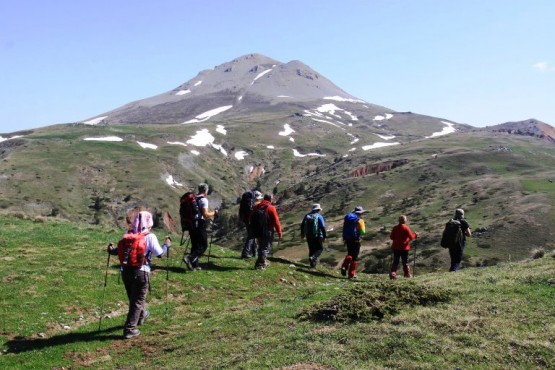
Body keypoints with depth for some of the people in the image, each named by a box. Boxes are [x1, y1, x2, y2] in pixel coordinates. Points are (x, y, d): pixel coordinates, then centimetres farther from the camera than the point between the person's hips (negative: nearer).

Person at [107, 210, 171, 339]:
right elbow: (160, 253, -9)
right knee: (138, 301, 5)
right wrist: (167, 245, 10)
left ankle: (141, 315, 48)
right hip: (141, 272, -5)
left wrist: (111, 250, 25)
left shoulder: (128, 234, 2)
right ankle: (129, 329, 3)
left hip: (126, 271, 5)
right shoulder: (150, 237, -9)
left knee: (133, 298, 24)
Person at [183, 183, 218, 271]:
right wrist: (214, 213, -3)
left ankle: (194, 265, 17)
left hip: (191, 225, 8)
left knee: (195, 245, 15)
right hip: (200, 225, -8)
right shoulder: (203, 200, -12)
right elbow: (205, 214, -20)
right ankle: (190, 258, -15)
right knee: (203, 245, 0)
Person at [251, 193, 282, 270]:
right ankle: (259, 264, -6)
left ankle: (263, 262, 31)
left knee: (261, 247, 20)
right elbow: (276, 221, -14)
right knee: (266, 248, 1)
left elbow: (251, 218, 14)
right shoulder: (271, 208, -12)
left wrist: (253, 229, 23)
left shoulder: (256, 207, 8)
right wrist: (279, 232, -7)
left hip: (257, 231, 6)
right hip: (267, 232, -6)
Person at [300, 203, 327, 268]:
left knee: (311, 249, 16)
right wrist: (324, 236, -7)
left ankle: (313, 263, 18)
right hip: (317, 236, -5)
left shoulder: (307, 215, 6)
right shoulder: (319, 216, -9)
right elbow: (323, 227, -14)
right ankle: (312, 258, -15)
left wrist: (302, 234, 24)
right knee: (320, 249, 9)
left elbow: (302, 225, 12)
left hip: (308, 236, 5)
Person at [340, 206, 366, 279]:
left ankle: (344, 267, -1)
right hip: (356, 240, -5)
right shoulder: (359, 220, -10)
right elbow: (363, 232, -13)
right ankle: (351, 274, 7)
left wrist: (344, 238, 14)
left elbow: (344, 229, 9)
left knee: (350, 254, 22)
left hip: (348, 240, 5)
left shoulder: (347, 218, 6)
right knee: (354, 257, 5)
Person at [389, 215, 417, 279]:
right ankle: (407, 274, 16)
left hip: (395, 247, 4)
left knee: (395, 262, 8)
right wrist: (415, 235, 6)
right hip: (404, 247, -3)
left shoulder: (395, 228, 0)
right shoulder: (406, 228, -13)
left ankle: (392, 273, -4)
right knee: (405, 262, 9)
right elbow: (411, 237, -13)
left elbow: (391, 237, 5)